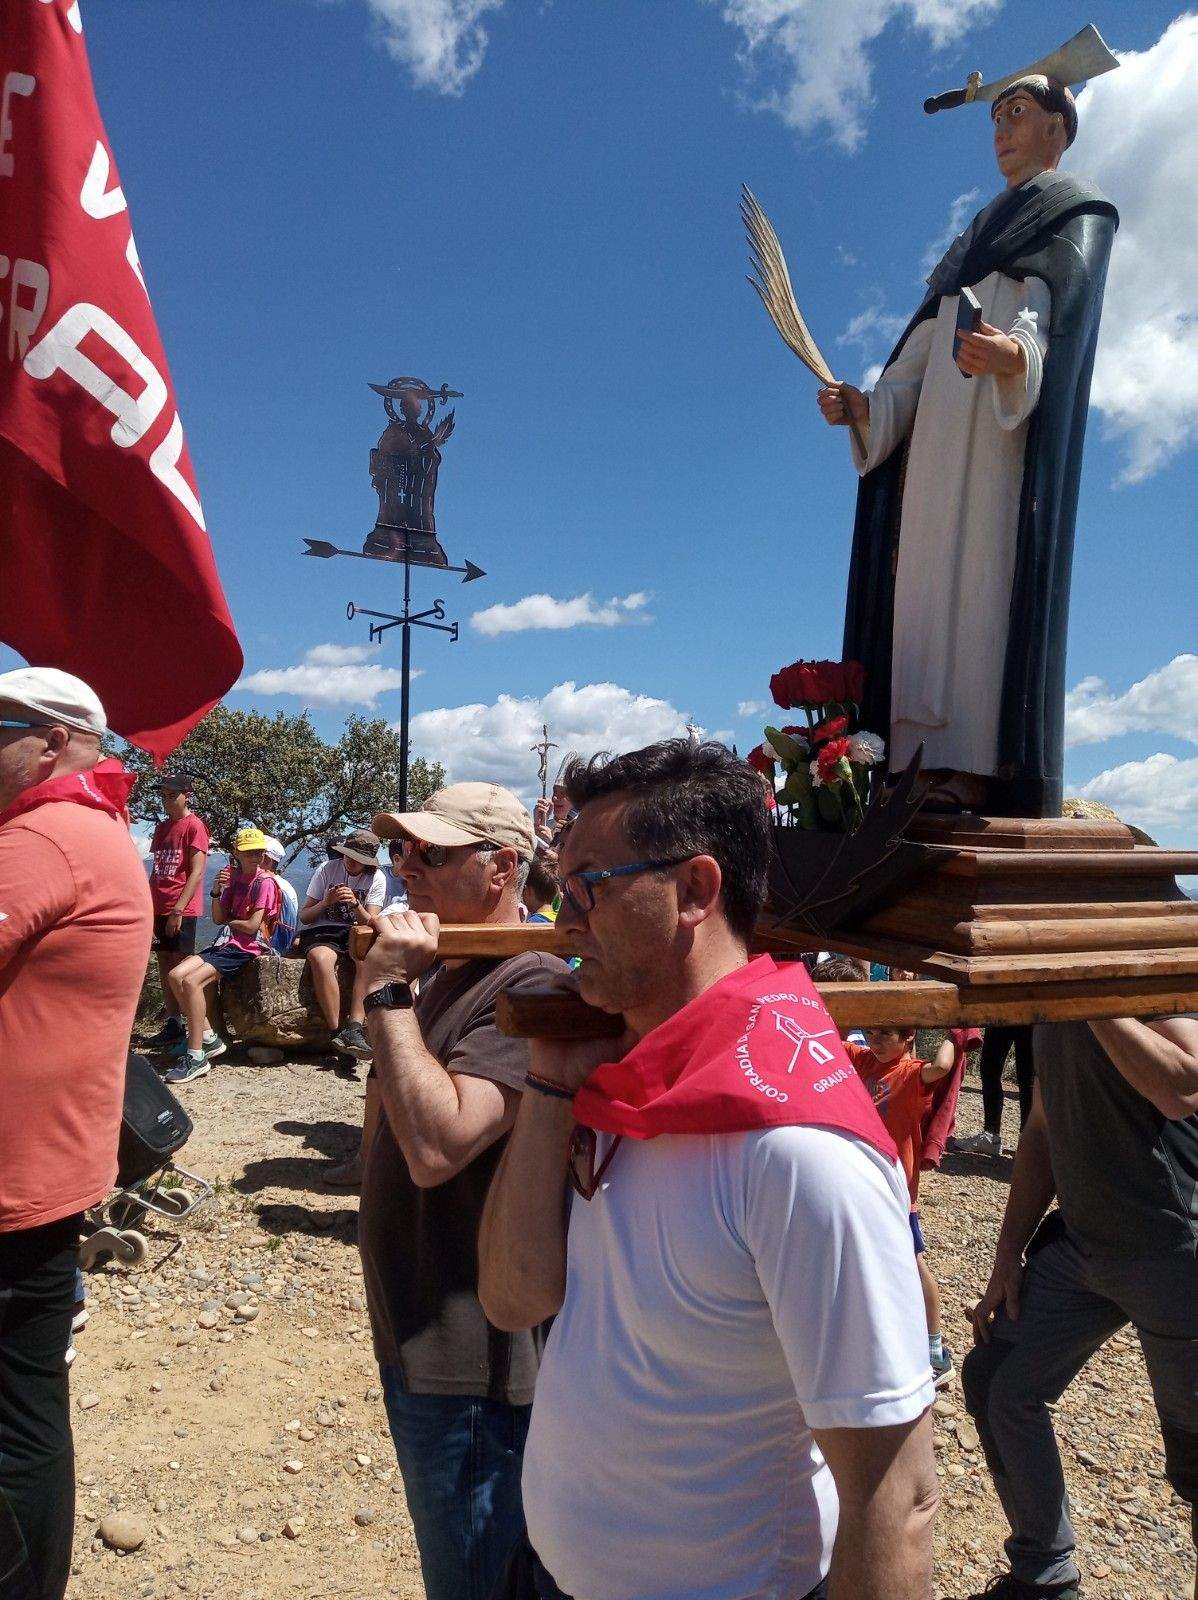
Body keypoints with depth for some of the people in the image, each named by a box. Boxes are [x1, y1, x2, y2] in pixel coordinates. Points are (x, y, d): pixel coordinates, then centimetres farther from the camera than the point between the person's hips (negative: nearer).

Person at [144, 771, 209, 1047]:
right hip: (159, 909, 7)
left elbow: (197, 872, -13)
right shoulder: (162, 828, 15)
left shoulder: (194, 826, -7)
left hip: (182, 910, -7)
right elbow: (156, 871, 18)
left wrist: (178, 910, -17)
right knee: (163, 963, 8)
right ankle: (172, 1023, 14)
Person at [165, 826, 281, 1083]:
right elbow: (219, 919, 10)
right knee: (176, 976, -7)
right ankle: (208, 1037, 1)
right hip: (227, 943, 8)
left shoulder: (265, 882, -8)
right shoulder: (234, 878, 15)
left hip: (248, 948, -8)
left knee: (192, 981, -24)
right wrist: (216, 891, -5)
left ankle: (196, 1056, -21)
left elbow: (252, 926, -15)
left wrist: (230, 921, 2)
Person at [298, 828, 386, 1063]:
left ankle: (354, 1029, -38)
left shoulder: (376, 879, 1)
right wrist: (326, 902, -20)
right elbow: (304, 916, -1)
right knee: (322, 959, -37)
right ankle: (337, 1032, -33)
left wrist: (355, 904, -25)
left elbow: (370, 923, -6)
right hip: (321, 930, -1)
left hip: (354, 932, 1)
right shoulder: (327, 870, -1)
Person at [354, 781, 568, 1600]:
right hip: (420, 1345, 9)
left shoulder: (530, 988, -24)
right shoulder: (446, 973, 7)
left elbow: (435, 1147, -33)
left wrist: (388, 992, -27)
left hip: (473, 1369, -9)